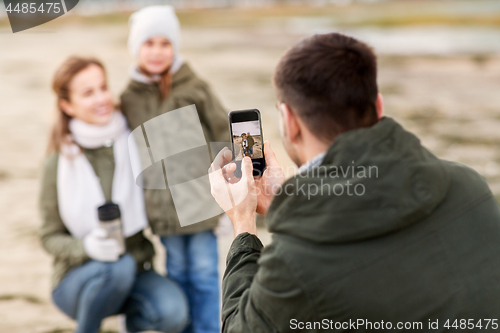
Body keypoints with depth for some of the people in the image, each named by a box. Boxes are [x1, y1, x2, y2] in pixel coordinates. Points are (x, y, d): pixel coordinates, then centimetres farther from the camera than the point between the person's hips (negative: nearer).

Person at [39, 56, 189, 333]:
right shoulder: (59, 164, -10)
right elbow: (51, 238, -4)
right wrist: (86, 246, -25)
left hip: (136, 272, 1)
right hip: (78, 279, -1)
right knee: (118, 266, -35)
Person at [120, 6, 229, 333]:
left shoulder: (194, 88, -6)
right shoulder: (130, 97, 2)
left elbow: (224, 136, -2)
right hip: (162, 204, 2)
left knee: (204, 273, 6)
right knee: (178, 272, 13)